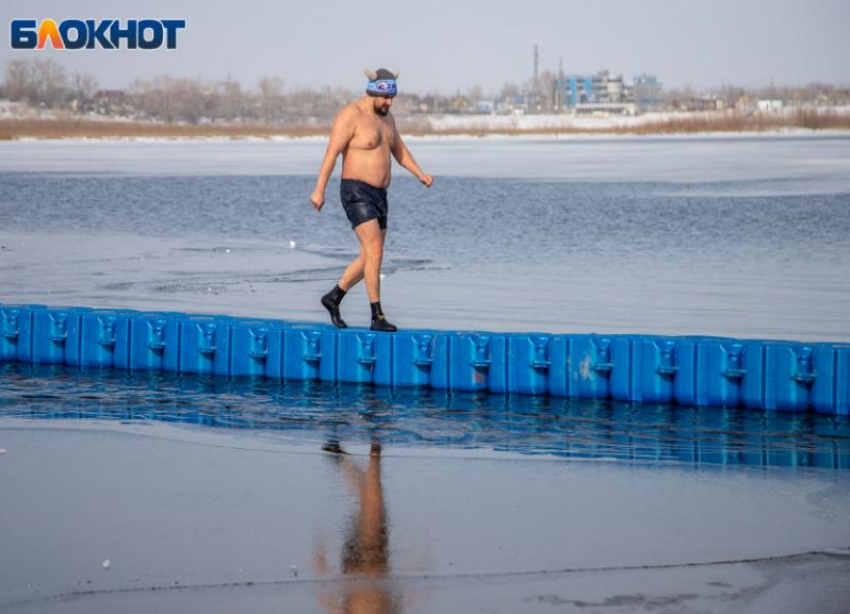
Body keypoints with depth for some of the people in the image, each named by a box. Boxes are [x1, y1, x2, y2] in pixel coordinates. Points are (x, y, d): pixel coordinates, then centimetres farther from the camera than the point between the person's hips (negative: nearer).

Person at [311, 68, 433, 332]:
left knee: (371, 256, 12)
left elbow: (400, 151, 19)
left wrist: (421, 175, 3)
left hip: (378, 196, 9)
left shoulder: (385, 117, 13)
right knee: (375, 251, -18)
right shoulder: (351, 115, -13)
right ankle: (377, 317, -17)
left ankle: (334, 297, 29)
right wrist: (319, 189, -24)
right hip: (356, 193, -9)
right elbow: (332, 153, -18)